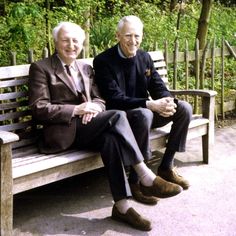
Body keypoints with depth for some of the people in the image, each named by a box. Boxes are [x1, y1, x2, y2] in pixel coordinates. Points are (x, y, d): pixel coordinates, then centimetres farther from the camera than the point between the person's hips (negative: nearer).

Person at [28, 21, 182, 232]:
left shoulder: (86, 68, 21)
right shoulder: (41, 68, 2)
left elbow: (99, 100, 16)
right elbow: (39, 109, -7)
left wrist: (93, 108, -10)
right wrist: (77, 109, -17)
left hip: (87, 129, 6)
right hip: (63, 132, -5)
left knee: (110, 139, -31)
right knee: (117, 116, -28)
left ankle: (122, 205, -29)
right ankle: (147, 178, -28)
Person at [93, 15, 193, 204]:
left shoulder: (145, 57, 7)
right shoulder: (103, 61, -12)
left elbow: (159, 87, 5)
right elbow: (115, 99, -21)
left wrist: (168, 101, -20)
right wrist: (150, 104, -31)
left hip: (145, 111, 7)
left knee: (184, 108, -10)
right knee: (144, 115, -38)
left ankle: (166, 167, 1)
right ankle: (136, 179, -24)